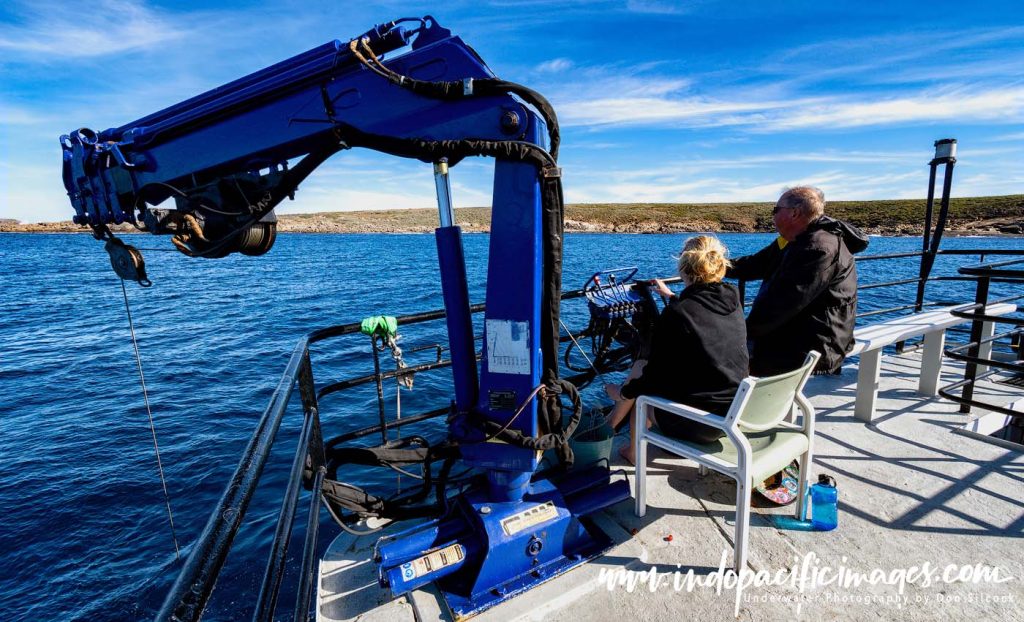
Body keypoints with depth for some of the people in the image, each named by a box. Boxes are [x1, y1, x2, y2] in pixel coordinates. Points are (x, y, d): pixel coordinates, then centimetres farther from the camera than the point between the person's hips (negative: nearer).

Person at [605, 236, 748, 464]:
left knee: (640, 367, 15)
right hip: (733, 416, 7)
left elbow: (656, 374, -16)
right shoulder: (733, 302, 0)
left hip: (695, 426, -7)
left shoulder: (674, 314, -21)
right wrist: (671, 296, 39)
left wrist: (625, 392, 3)